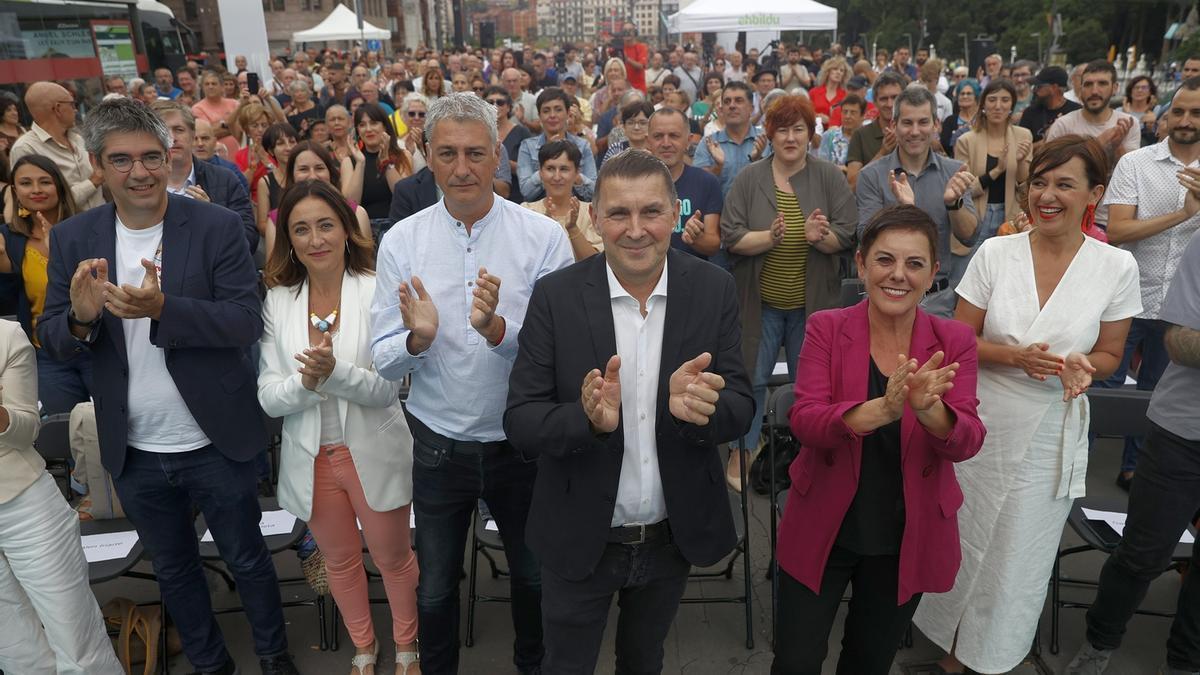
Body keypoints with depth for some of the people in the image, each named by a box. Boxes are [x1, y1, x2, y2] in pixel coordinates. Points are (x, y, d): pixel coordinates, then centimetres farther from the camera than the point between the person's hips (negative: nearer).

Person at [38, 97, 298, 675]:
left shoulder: (218, 226, -13)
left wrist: (162, 308, -33)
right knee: (172, 568, 22)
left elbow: (247, 322, -18)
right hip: (133, 453, 4)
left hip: (216, 443, -3)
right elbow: (52, 339, -1)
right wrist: (80, 317, -24)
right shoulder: (72, 239, -2)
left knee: (247, 558, 16)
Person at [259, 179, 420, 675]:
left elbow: (389, 388, -17)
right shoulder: (277, 301, -4)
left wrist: (336, 371, -34)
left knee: (392, 557, 16)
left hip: (373, 453, -3)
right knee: (340, 561, 22)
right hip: (311, 458, 3)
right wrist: (305, 382, -27)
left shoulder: (377, 290, -13)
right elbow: (267, 398, -7)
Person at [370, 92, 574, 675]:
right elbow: (383, 361, -5)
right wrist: (417, 338, -26)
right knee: (434, 588, 20)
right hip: (438, 445, 1)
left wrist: (497, 329, -31)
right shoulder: (400, 242, -6)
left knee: (534, 576, 22)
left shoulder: (544, 237, -12)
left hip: (522, 444, 0)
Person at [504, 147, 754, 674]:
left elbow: (741, 408, -10)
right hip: (581, 538, -1)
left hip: (674, 535, 2)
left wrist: (705, 407, -33)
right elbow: (519, 423, -15)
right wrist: (587, 417, -37)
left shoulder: (713, 290, -11)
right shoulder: (556, 296, -16)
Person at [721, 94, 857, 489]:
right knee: (752, 377, 4)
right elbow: (730, 237, -8)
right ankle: (742, 452, 21)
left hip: (812, 302, 1)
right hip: (761, 301, -1)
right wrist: (769, 237, -24)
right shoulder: (749, 179, -3)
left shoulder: (830, 178, -1)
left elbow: (846, 236, -3)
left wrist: (819, 236, -23)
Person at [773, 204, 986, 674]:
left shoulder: (954, 341, -6)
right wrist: (881, 410, -39)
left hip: (907, 540, 2)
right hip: (823, 531, -1)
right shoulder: (826, 328, -10)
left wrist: (928, 409, -37)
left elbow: (966, 443, -14)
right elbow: (803, 421, -21)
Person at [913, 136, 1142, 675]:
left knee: (1020, 555, 12)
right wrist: (1013, 356, -20)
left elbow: (1109, 355, 6)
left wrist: (1084, 365, -18)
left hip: (1051, 437, 0)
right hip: (979, 424, 0)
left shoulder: (1117, 266, -6)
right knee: (962, 540, 13)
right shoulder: (995, 253, -6)